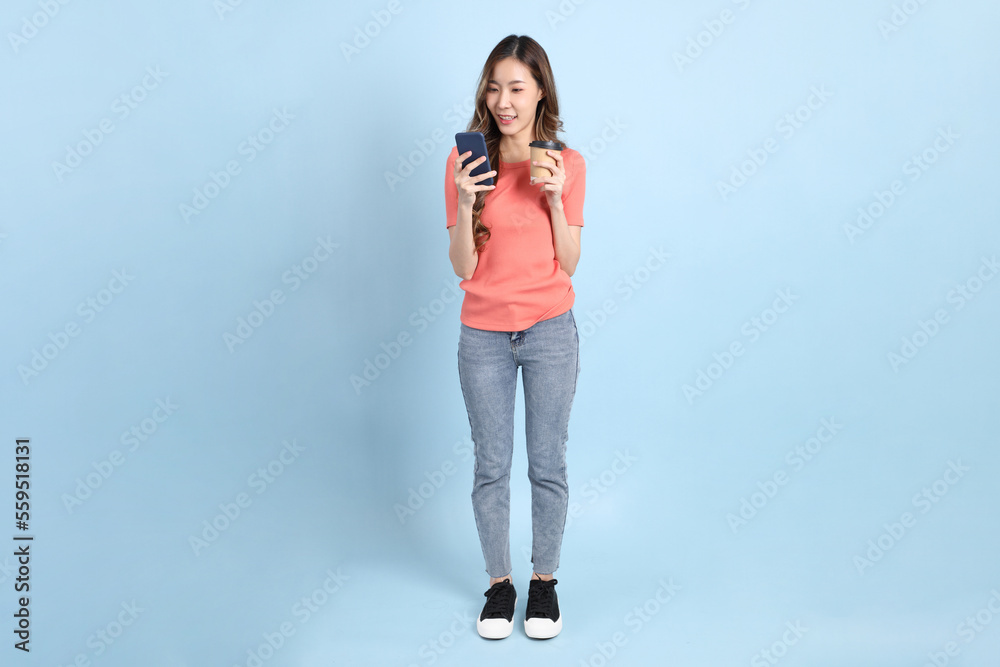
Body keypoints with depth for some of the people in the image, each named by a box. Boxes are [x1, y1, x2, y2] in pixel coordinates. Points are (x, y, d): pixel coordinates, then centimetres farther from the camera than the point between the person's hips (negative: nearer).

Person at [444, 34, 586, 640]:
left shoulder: (567, 163, -1)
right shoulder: (467, 162, -3)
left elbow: (569, 264, -2)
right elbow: (463, 267, -5)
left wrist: (555, 199, -14)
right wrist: (466, 202, -20)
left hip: (550, 330, 0)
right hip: (484, 333, 0)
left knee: (548, 465, 8)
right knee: (491, 465, 9)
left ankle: (545, 580, 28)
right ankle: (500, 581, 28)